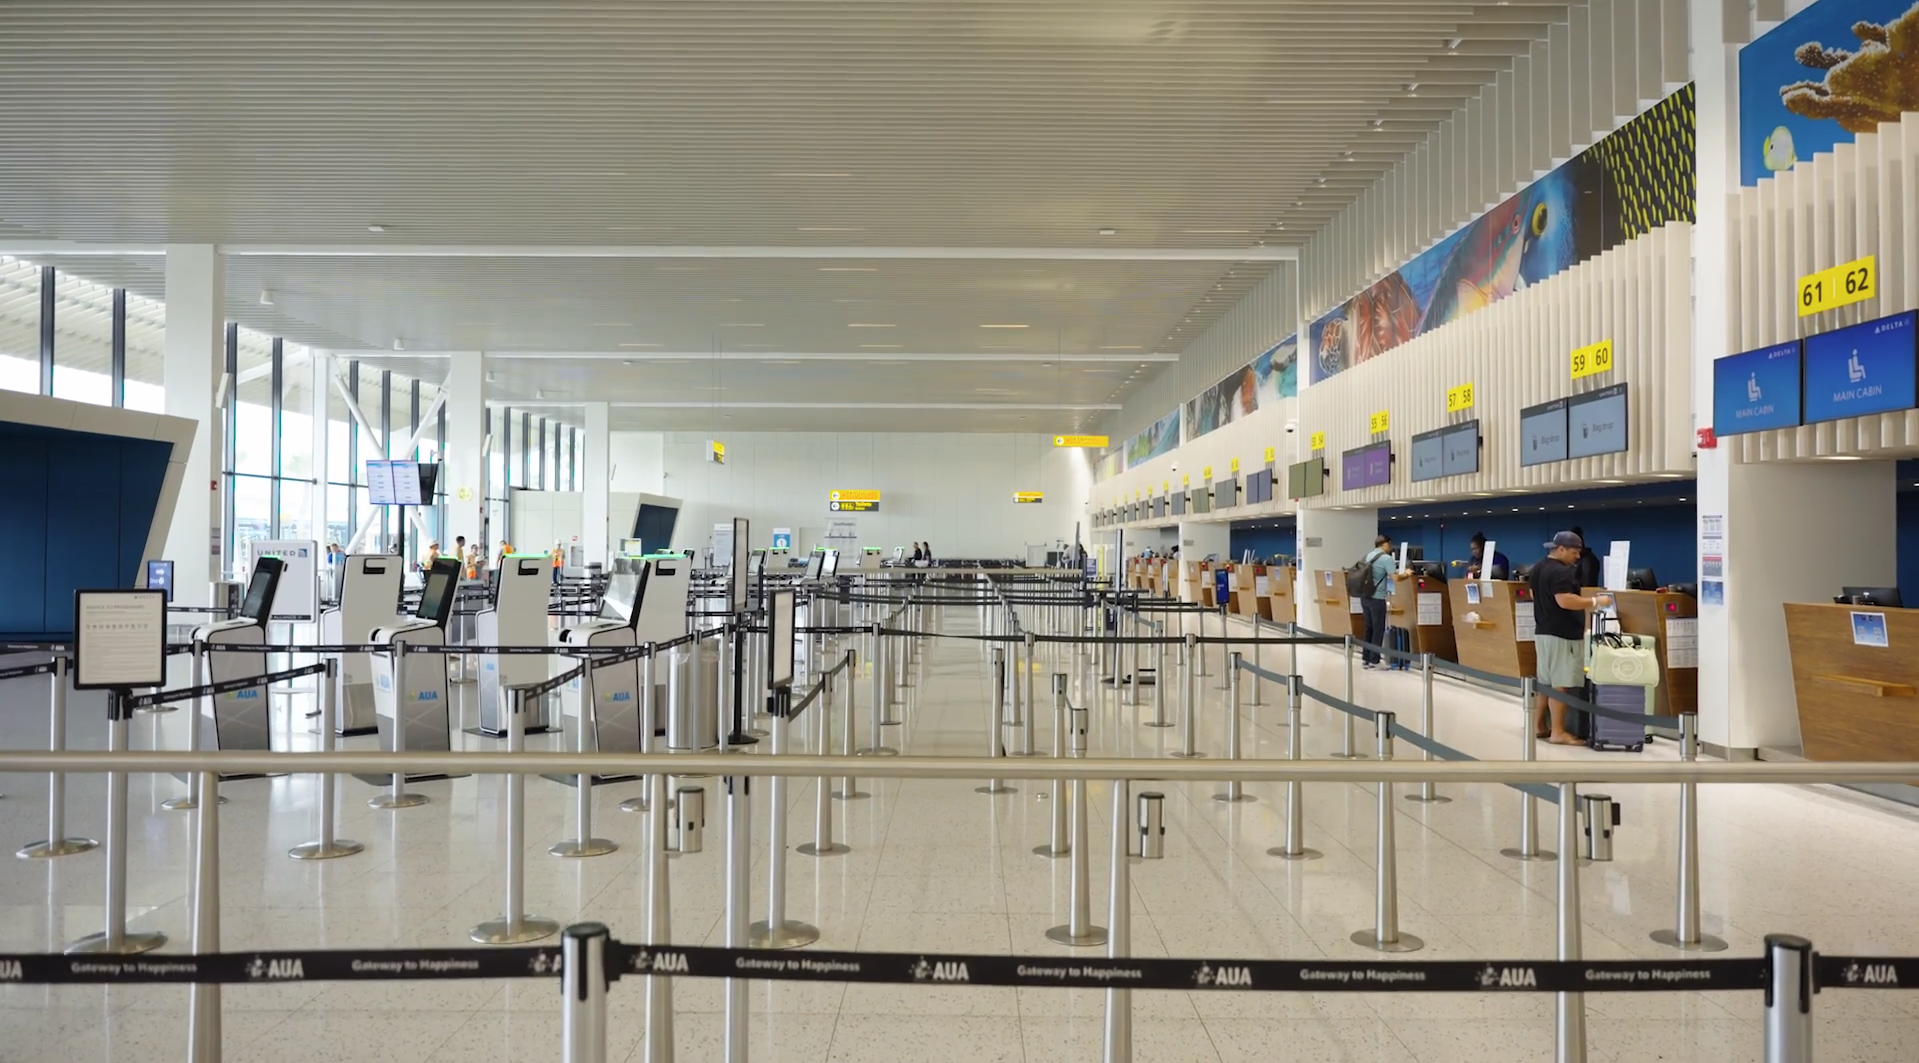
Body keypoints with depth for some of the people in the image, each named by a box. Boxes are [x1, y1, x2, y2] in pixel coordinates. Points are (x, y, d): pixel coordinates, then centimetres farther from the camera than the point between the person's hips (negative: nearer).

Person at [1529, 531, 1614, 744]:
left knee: (1545, 682, 15)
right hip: (1562, 635, -10)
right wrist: (1595, 601, -21)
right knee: (1560, 685, -6)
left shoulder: (1538, 569, 13)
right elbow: (1565, 601, -28)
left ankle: (1539, 726, 20)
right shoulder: (1560, 572, -18)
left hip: (1543, 631, 10)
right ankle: (1558, 733, -4)